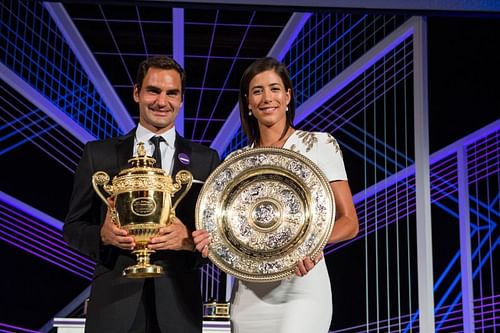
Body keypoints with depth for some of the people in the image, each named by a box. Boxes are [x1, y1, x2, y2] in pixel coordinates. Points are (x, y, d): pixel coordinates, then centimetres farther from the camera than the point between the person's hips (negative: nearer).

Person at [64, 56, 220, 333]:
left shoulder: (205, 160, 5)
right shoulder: (99, 154, 5)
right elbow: (73, 226, 6)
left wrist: (190, 240, -16)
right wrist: (103, 235, -15)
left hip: (177, 303, 1)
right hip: (114, 300, 0)